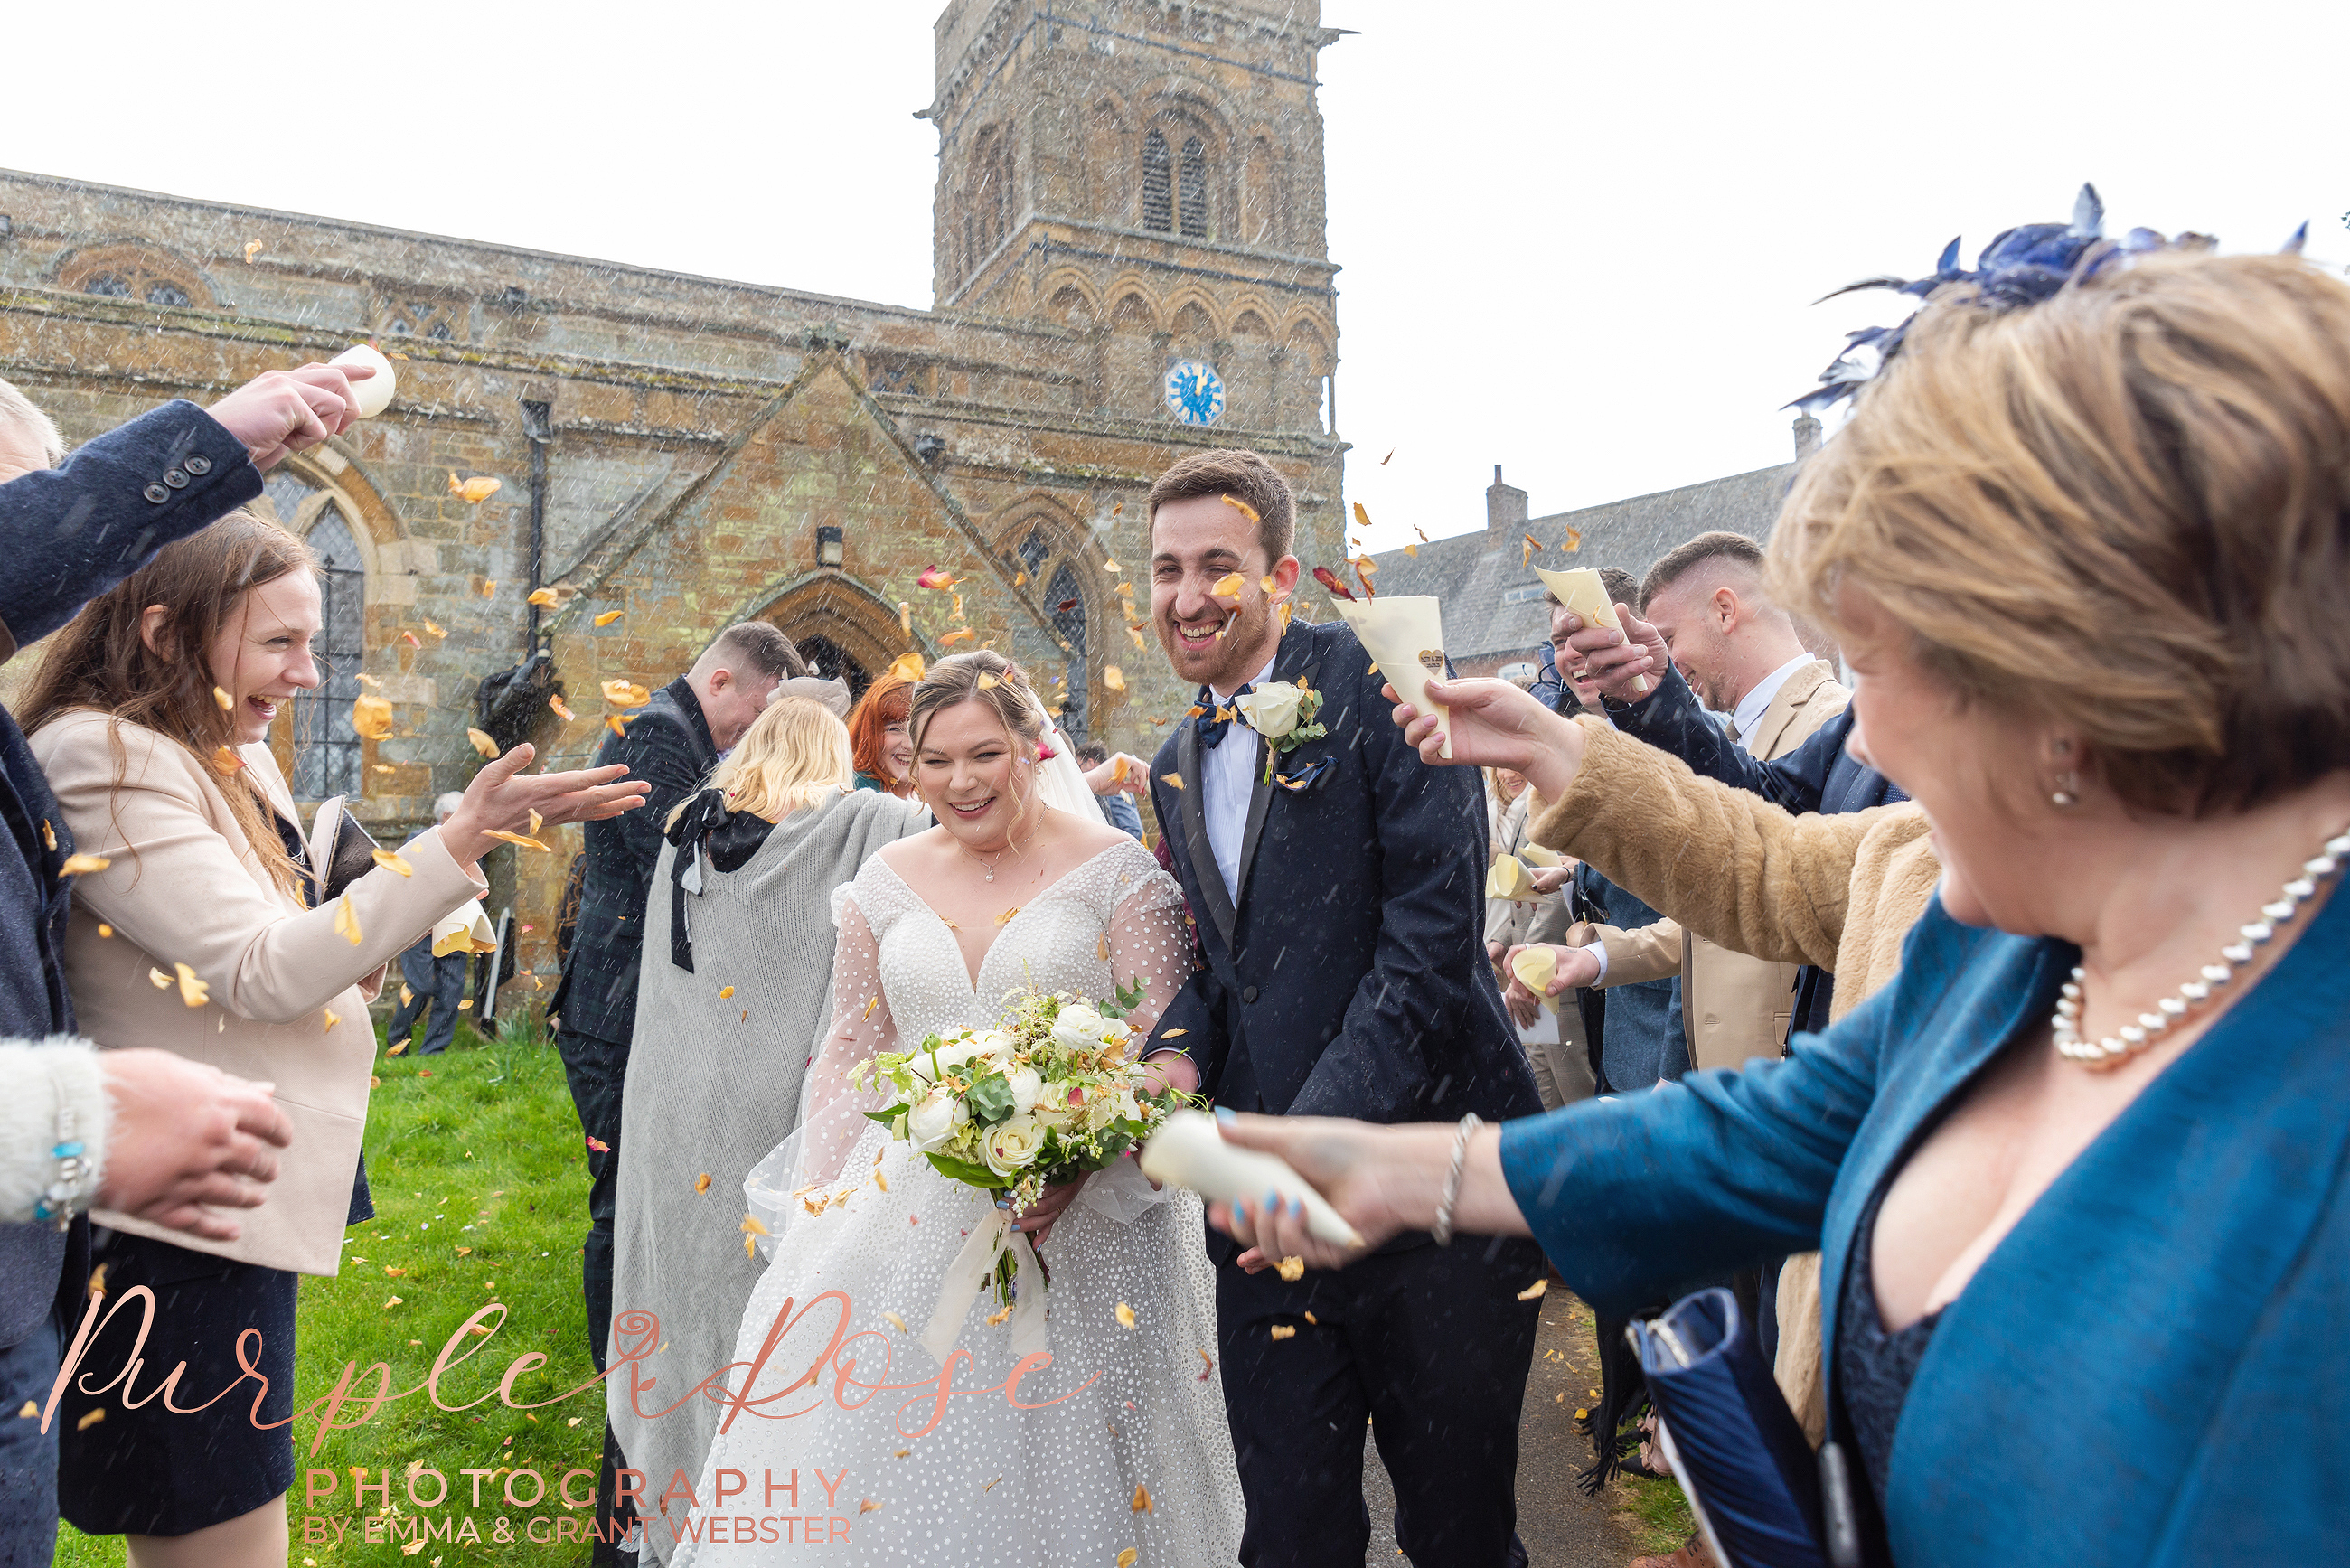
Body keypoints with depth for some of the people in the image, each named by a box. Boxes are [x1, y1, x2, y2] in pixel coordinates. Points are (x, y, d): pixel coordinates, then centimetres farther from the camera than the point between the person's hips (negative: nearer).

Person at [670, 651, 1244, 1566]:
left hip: (1080, 1230, -3)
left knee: (1059, 1468, 7)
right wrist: (815, 1218, 7)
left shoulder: (1116, 871, -6)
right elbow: (848, 1059, 11)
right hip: (906, 1229, 3)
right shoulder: (886, 880, 6)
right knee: (890, 1457, 9)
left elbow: (1168, 1056, -9)